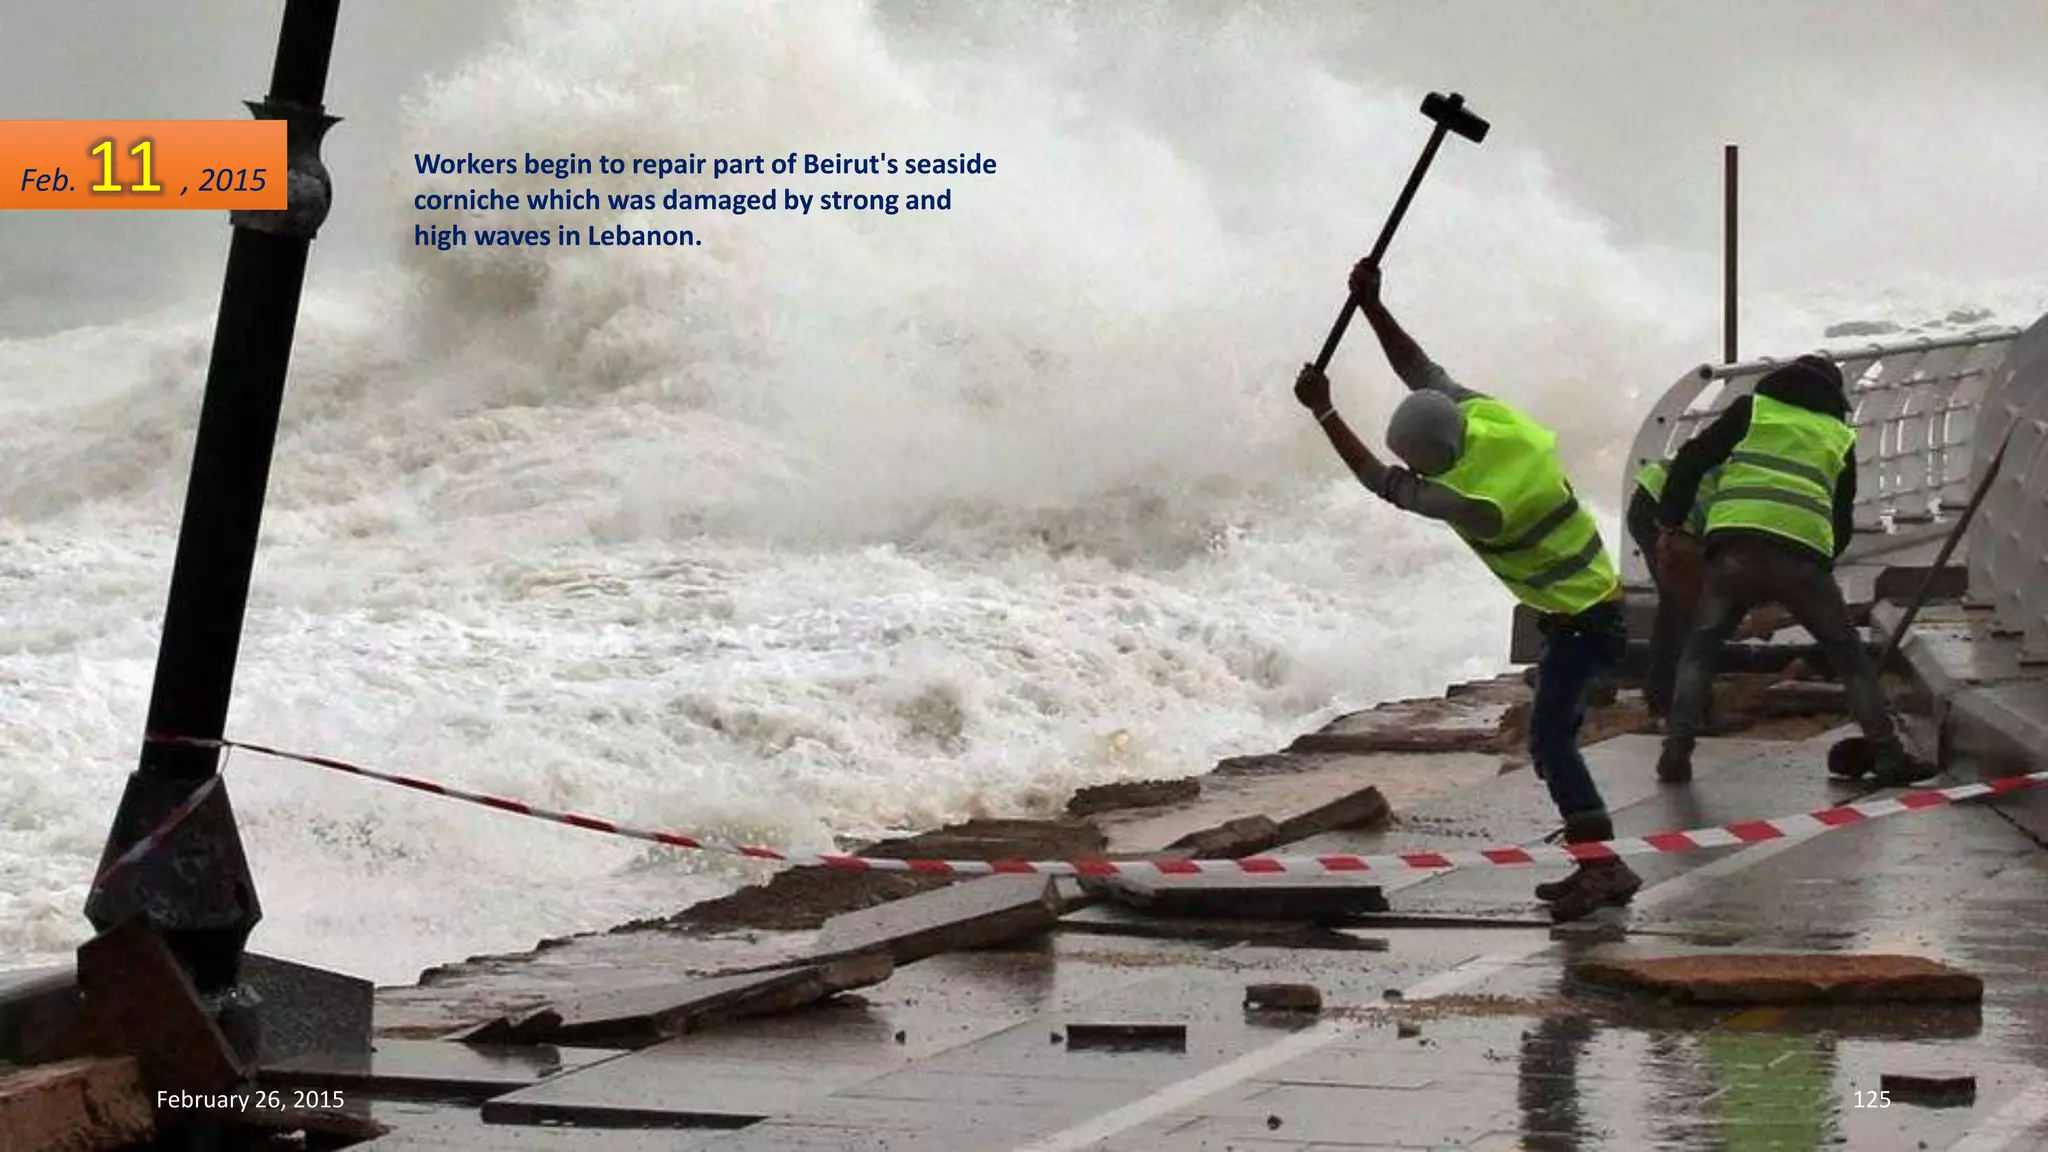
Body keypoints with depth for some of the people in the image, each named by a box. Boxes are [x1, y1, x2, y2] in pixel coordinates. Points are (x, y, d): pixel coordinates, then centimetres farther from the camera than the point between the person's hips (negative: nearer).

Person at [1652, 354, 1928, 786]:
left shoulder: (1752, 409, 21)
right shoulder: (1840, 438, 25)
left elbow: (1691, 460, 13)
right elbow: (1843, 521, 25)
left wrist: (1671, 525, 16)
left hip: (1735, 547, -1)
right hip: (1806, 553, 1)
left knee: (1700, 650, 13)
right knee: (1850, 657, 13)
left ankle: (1676, 754, -1)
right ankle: (1889, 757, 6)